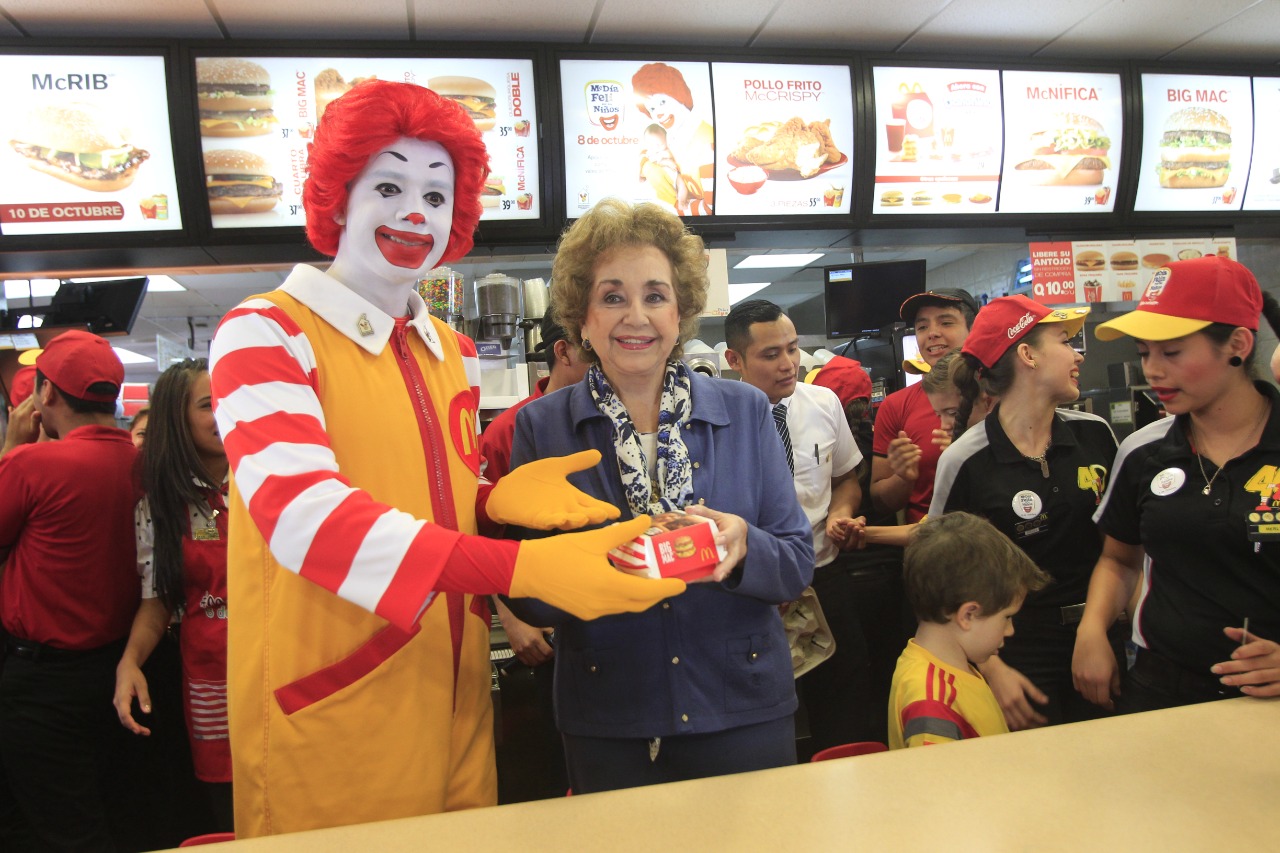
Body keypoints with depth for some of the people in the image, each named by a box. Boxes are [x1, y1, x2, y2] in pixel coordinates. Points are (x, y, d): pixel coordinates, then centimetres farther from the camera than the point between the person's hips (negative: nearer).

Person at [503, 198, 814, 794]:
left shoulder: (745, 412, -2)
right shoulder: (541, 427, -4)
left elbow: (798, 566, -2)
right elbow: (527, 598, -5)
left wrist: (743, 548, -23)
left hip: (745, 713, 1)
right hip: (607, 728, 0)